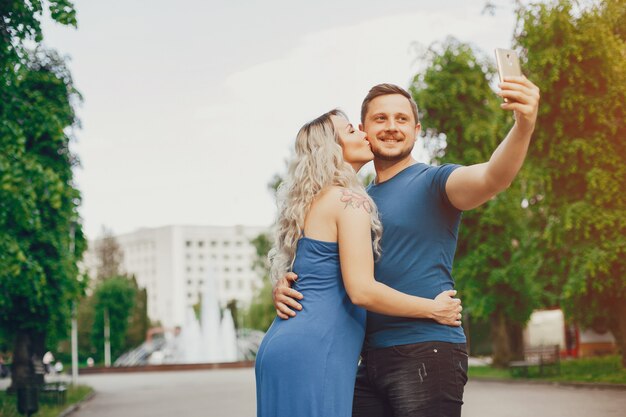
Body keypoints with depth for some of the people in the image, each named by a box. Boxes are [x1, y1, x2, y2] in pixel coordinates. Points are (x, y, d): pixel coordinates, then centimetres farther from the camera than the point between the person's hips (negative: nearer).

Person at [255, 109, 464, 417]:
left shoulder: (310, 202, 18)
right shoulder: (349, 201, -8)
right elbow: (361, 290, -16)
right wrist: (434, 309, -6)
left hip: (284, 346, 9)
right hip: (311, 354, -9)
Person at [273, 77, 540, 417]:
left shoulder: (433, 182, -2)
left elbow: (492, 176, -22)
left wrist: (523, 125, -42)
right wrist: (284, 287, -5)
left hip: (427, 353, -6)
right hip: (372, 359, 6)